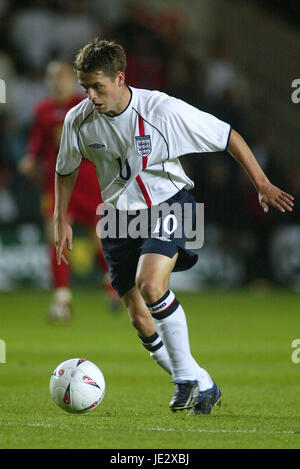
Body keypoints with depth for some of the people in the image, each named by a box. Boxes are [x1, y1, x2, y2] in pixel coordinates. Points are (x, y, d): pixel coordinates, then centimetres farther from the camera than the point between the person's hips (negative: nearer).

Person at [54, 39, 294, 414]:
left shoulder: (163, 110, -21)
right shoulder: (78, 120, -9)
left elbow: (228, 136, -10)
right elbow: (65, 170, 13)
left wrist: (262, 184, -9)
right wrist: (61, 219, 9)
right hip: (120, 216, 4)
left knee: (150, 285, -31)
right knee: (141, 321, -2)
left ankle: (186, 375, -14)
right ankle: (203, 388, 15)